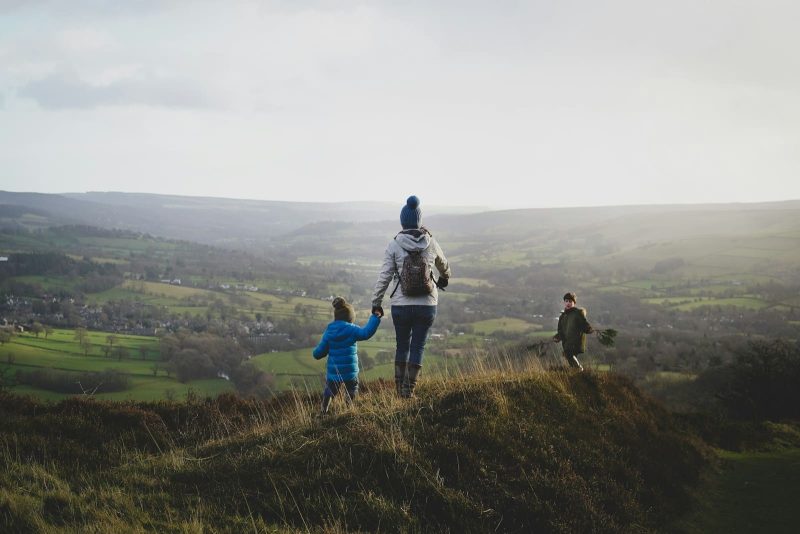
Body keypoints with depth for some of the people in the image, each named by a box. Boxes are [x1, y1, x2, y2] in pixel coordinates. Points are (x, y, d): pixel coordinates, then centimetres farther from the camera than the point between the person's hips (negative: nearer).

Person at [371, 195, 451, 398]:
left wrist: (376, 303, 5)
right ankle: (409, 390, 3)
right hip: (427, 305, 0)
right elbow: (444, 265, 23)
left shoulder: (394, 245, -7)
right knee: (418, 347, 7)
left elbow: (384, 277, -5)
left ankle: (400, 388, 21)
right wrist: (444, 278, 45)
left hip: (401, 306, 0)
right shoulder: (431, 243, 2)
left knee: (402, 346, 17)